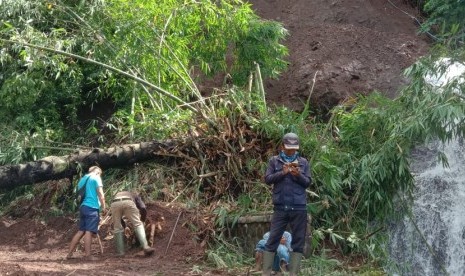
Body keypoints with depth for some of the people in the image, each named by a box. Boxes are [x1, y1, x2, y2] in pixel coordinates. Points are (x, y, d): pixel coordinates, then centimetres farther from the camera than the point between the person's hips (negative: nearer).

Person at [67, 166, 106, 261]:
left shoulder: (82, 179, 20)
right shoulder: (96, 178, -1)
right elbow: (100, 194, -10)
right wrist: (103, 206, -2)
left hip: (83, 207, 7)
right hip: (92, 207, -7)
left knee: (81, 231, 11)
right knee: (89, 231, -9)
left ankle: (69, 253, 10)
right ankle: (88, 255, -12)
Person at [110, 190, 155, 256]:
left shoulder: (117, 195, 48)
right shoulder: (135, 195, 40)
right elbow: (143, 208, 22)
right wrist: (142, 220, 38)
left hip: (115, 204, 2)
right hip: (128, 202, -2)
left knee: (118, 228, 16)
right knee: (138, 224, 5)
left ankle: (120, 252, 12)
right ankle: (145, 247, -10)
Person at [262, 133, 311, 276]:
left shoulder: (303, 162, 10)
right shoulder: (274, 161, 7)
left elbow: (308, 182, 6)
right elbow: (268, 179, 1)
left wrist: (298, 175, -13)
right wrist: (282, 172, -13)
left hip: (299, 208, 1)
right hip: (280, 208, -1)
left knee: (298, 242, 2)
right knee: (272, 240, -1)